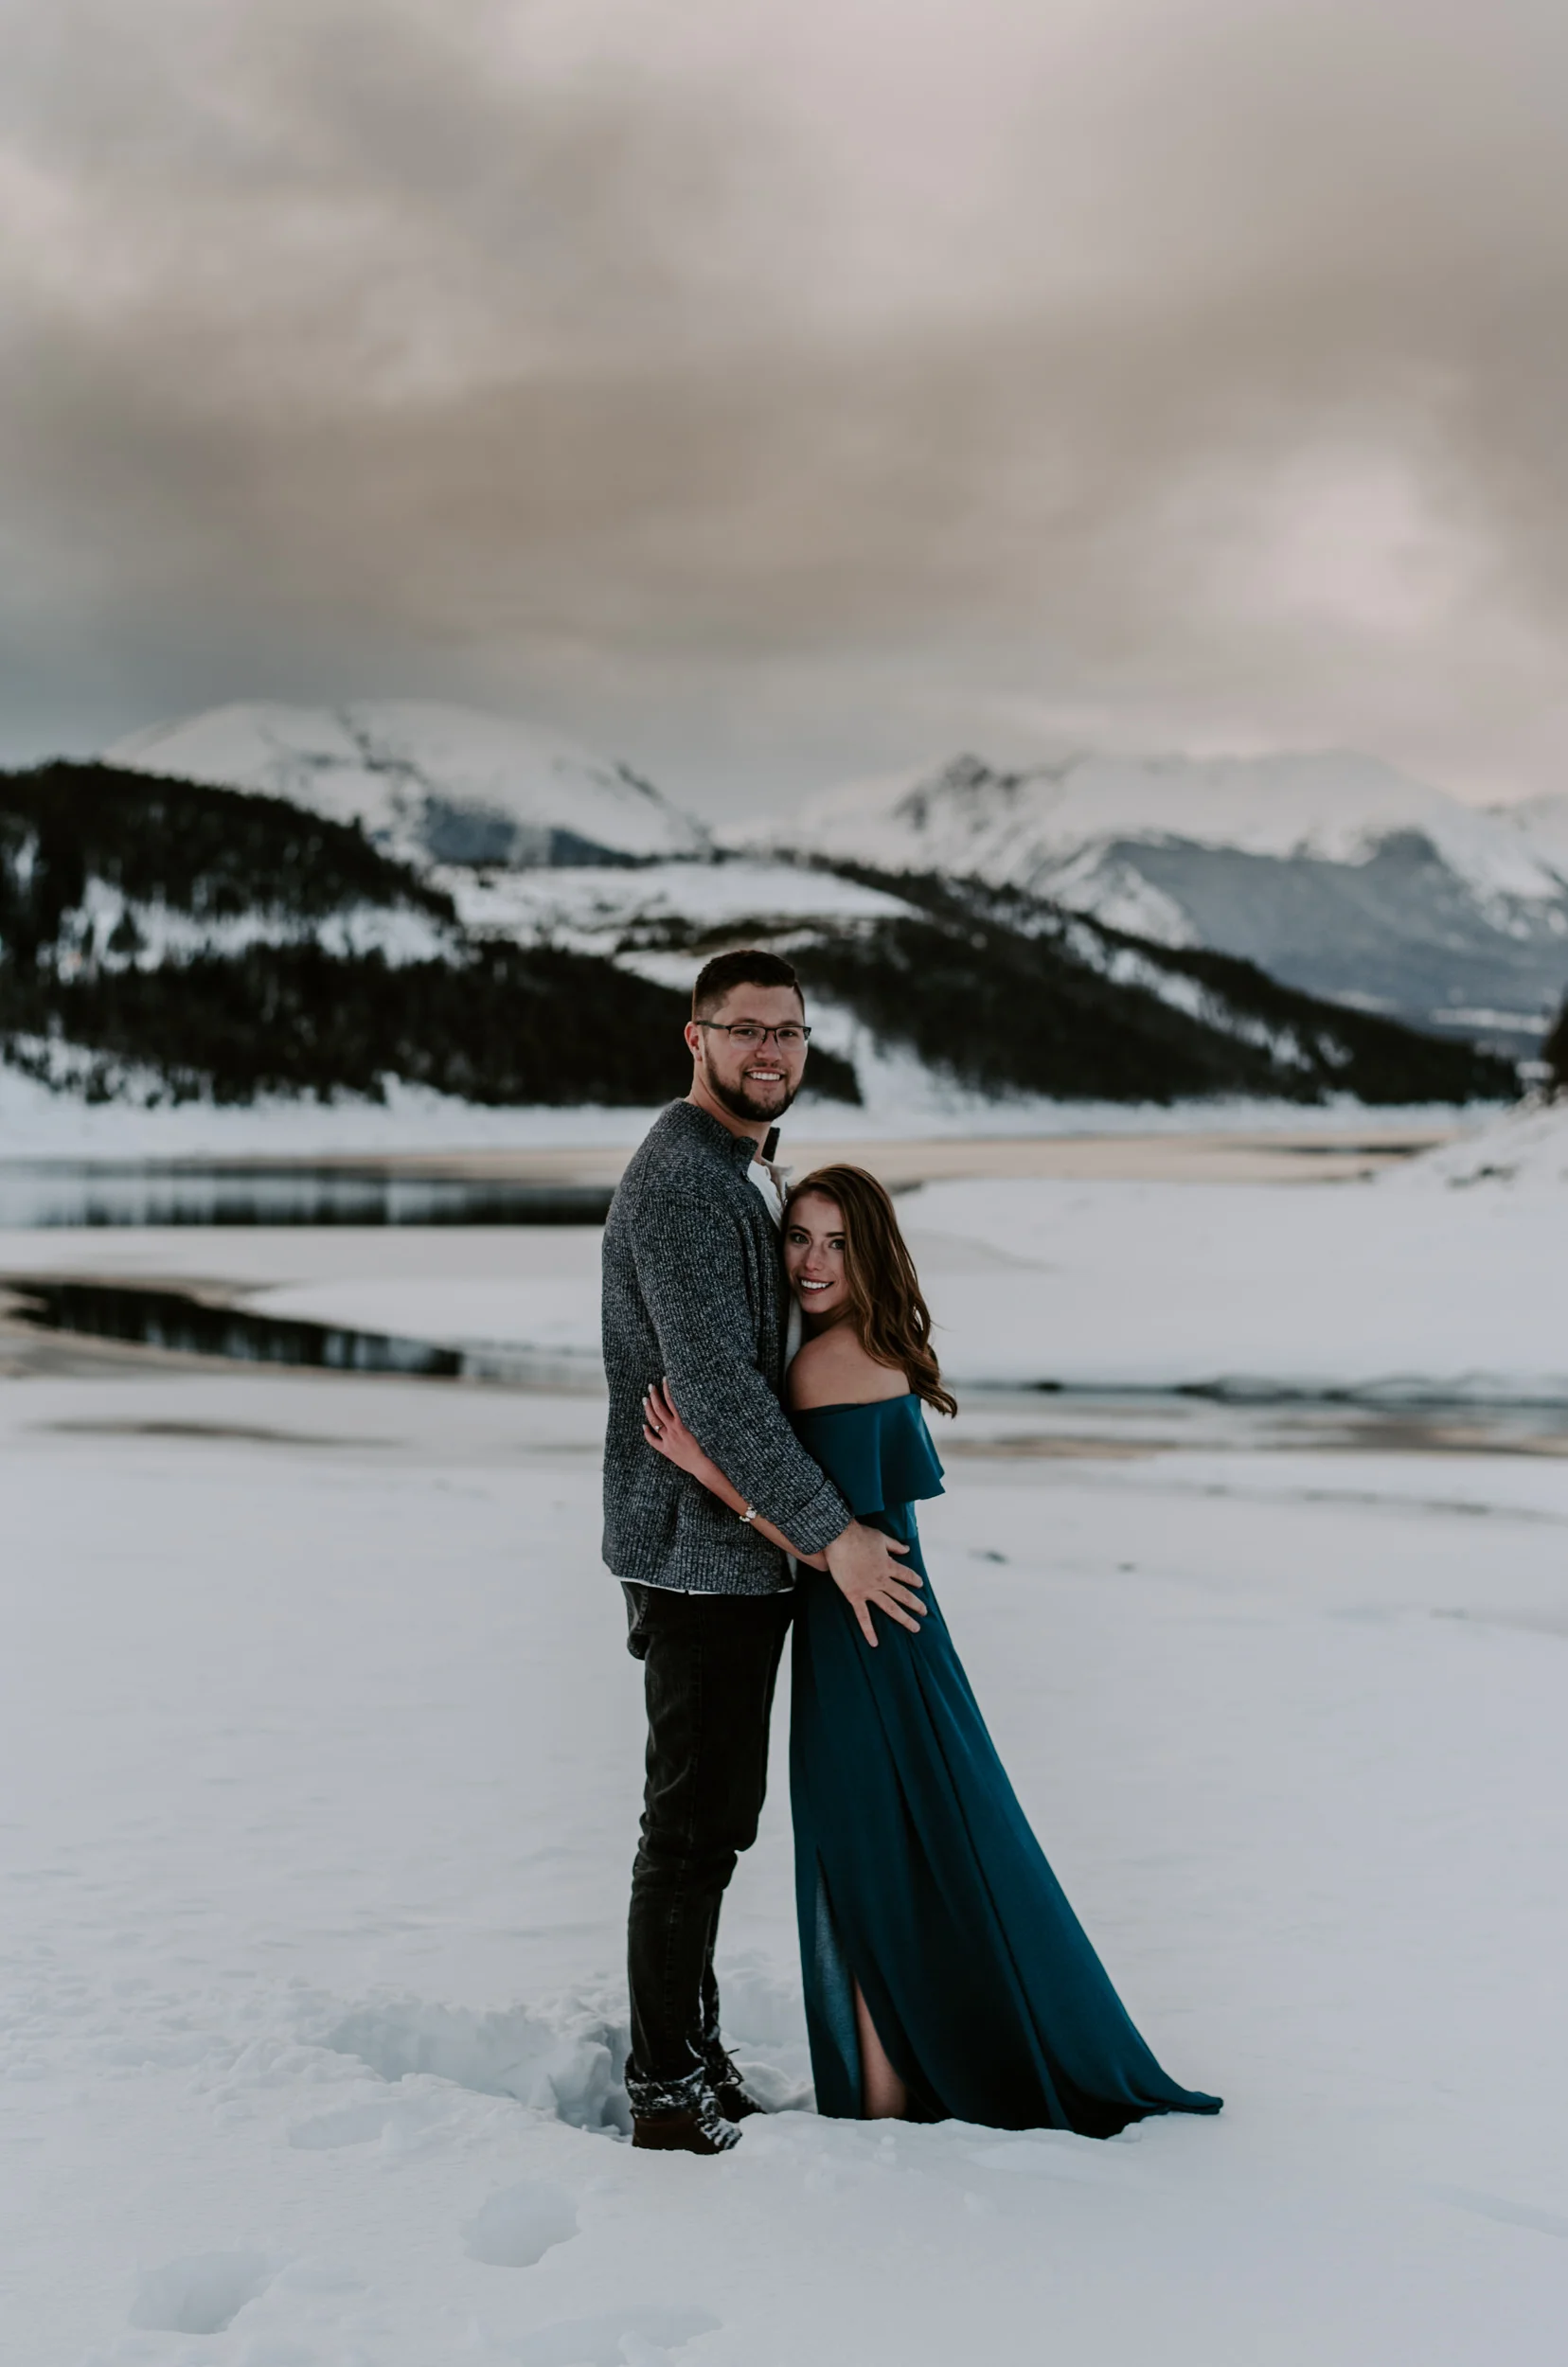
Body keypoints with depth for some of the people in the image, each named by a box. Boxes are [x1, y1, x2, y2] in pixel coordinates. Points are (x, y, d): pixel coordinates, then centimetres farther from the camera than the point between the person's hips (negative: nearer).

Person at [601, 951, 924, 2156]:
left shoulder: (751, 1176, 17)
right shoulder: (679, 1181, -17)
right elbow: (714, 1387, -23)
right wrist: (831, 1533, -21)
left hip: (753, 1548, 10)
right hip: (699, 1551, -10)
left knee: (720, 1816, 16)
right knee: (693, 1824, -3)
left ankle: (695, 2049, 27)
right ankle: (669, 2095, 6)